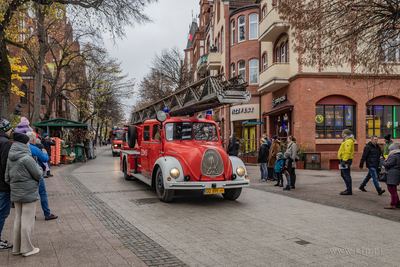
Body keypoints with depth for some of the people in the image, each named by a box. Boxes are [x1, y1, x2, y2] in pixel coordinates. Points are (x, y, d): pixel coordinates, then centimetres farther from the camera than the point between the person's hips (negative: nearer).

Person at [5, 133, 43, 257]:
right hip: (29, 193, -8)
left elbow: (7, 177, 13)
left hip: (16, 194, 8)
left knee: (18, 219, 15)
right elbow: (38, 175, -13)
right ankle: (26, 248, 7)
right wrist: (38, 166, 6)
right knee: (27, 220, 0)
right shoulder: (27, 158, -18)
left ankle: (17, 248, 23)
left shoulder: (10, 159, 7)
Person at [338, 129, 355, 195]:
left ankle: (349, 190, -3)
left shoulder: (348, 141, -13)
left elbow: (347, 152, -22)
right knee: (343, 174, 15)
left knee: (346, 175, -7)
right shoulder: (346, 141, 21)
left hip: (346, 160, -11)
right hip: (344, 160, 11)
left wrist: (344, 161, -27)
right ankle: (349, 189, 21)